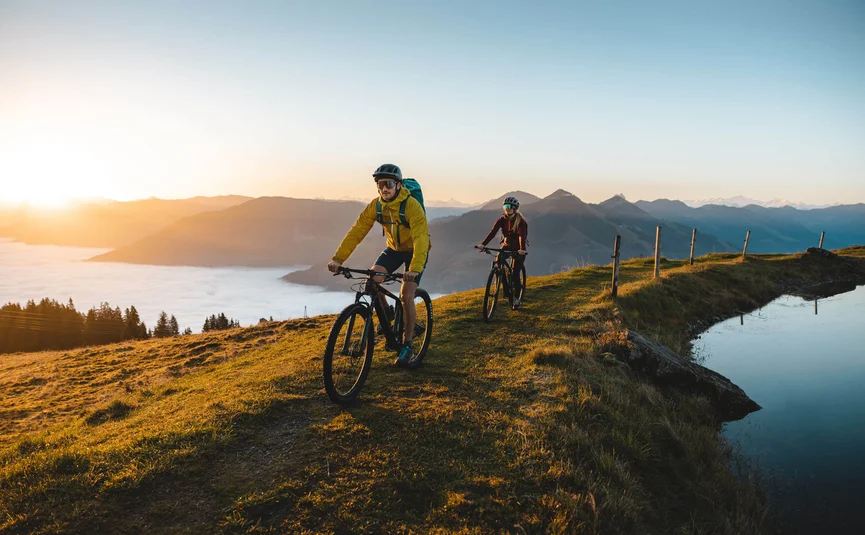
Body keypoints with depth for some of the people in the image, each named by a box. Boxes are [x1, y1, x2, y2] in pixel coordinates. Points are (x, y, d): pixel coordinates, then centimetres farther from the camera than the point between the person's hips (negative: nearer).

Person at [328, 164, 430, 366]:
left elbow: (420, 239, -40)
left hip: (415, 251, -5)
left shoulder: (412, 205, -30)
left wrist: (414, 269, -55)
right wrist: (338, 258, -31)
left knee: (406, 296, -16)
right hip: (393, 249, 5)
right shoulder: (376, 205, -15)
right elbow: (356, 231, -19)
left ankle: (407, 344, 1)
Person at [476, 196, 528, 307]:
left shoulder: (521, 221, -19)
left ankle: (517, 298, 10)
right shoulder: (501, 220, -8)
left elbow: (522, 235, -34)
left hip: (518, 249, -4)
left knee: (515, 274, -9)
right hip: (506, 246, 4)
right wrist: (483, 244, -36)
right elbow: (493, 232, -20)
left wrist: (522, 249, -52)